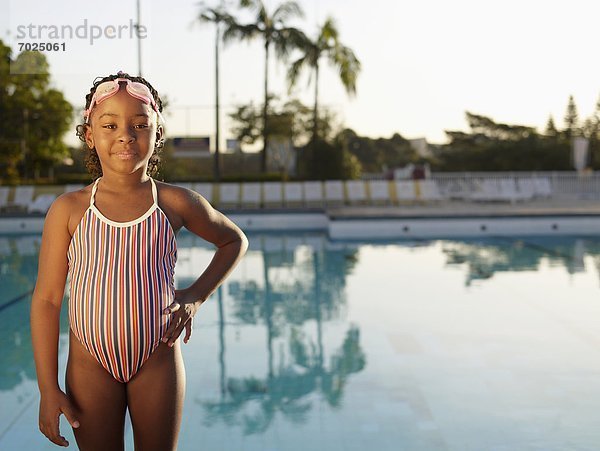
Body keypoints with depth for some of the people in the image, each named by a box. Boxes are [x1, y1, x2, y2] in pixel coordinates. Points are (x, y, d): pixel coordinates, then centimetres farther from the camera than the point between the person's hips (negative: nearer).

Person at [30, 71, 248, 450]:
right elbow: (47, 299, -3)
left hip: (158, 362, 1)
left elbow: (235, 241, 13)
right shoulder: (69, 209, -5)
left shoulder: (176, 202, -4)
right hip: (90, 363, 0)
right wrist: (48, 388, -4)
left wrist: (197, 296, 0)